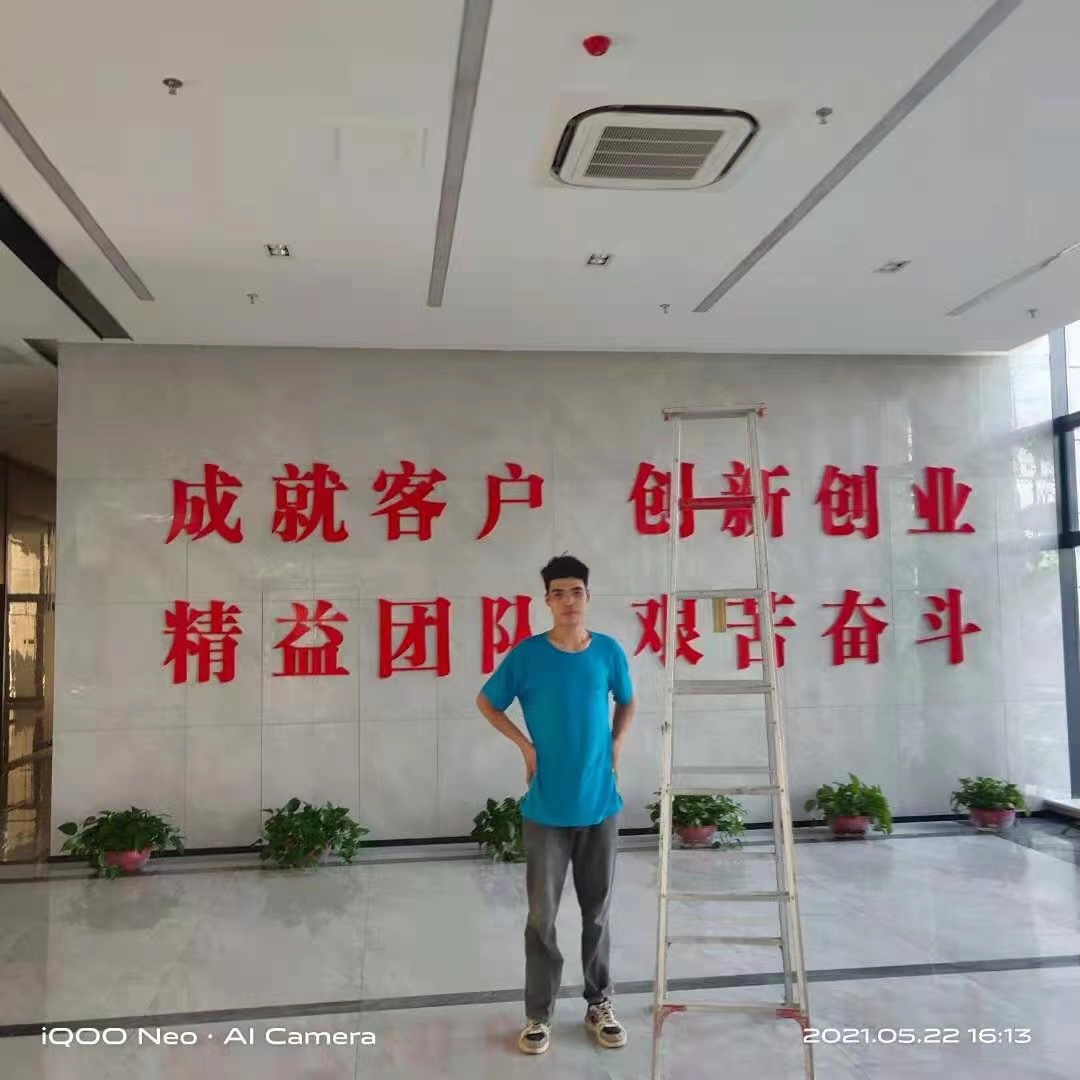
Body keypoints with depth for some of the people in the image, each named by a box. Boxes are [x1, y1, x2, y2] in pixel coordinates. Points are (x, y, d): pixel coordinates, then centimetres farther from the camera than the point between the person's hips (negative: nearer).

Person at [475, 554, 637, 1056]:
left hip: (599, 804, 2)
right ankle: (539, 1014, 22)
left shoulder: (609, 651, -2)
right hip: (546, 807, -2)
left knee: (597, 911, 14)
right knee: (541, 914, 6)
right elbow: (485, 701, 5)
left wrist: (616, 746, 3)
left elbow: (626, 703, 17)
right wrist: (525, 745, -3)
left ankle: (599, 1005, 31)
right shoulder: (527, 655, -9)